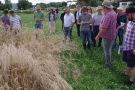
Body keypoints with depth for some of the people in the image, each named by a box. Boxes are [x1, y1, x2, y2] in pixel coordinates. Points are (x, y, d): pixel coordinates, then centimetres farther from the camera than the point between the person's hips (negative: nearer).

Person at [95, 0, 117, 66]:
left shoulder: (107, 15, -28)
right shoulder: (113, 12, 4)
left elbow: (104, 28, -30)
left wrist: (98, 36, -19)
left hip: (107, 36, -9)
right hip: (112, 35, 10)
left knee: (107, 50, 6)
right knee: (108, 49, 23)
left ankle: (107, 63, 21)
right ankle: (108, 61, 39)